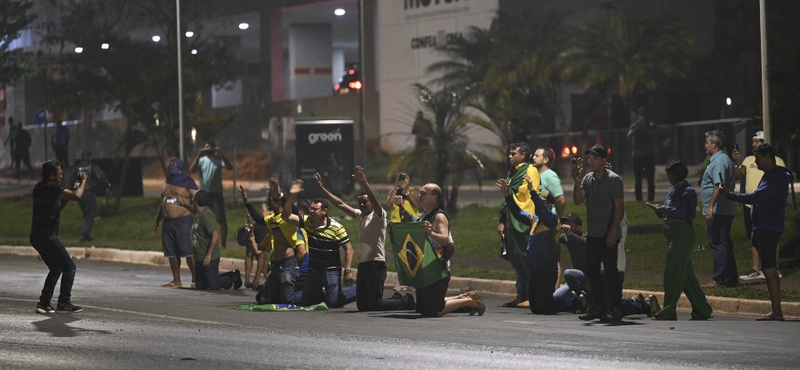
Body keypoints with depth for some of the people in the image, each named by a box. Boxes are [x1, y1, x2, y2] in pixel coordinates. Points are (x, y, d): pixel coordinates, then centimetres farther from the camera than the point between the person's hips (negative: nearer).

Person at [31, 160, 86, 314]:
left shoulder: (39, 188, 15)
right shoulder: (51, 187, -15)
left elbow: (58, 206, 25)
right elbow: (77, 196, -21)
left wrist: (72, 190, 16)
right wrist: (83, 182, -3)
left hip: (37, 236, 10)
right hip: (47, 236, -10)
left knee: (56, 269, 19)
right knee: (69, 267, -3)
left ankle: (44, 303, 13)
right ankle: (64, 303, -6)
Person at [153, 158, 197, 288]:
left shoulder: (187, 182, -3)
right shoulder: (166, 183, 19)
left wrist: (182, 202, -19)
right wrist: (157, 221, 24)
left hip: (183, 220, -7)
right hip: (168, 222, 7)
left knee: (187, 251, -11)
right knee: (171, 253, 7)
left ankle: (195, 279, -9)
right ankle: (176, 280, 12)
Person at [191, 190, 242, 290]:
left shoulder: (206, 215, -19)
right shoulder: (197, 214, 11)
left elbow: (215, 235, -25)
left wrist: (208, 255, -26)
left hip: (209, 259, -10)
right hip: (199, 258, 10)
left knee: (214, 286, -9)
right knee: (200, 286, 13)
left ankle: (235, 277, 16)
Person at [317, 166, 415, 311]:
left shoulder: (378, 215, -5)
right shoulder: (360, 215, 17)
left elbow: (375, 201, -25)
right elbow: (340, 204, 19)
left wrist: (364, 182, -38)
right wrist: (322, 188, 14)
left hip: (376, 264, -8)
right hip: (363, 265, 8)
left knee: (375, 305, -11)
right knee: (362, 305, 9)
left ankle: (406, 302, 12)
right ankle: (398, 299, 25)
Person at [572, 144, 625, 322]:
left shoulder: (613, 179, -7)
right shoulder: (587, 179, 12)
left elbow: (619, 207, -10)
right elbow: (578, 200, 4)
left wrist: (613, 231, -17)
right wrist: (577, 182, -10)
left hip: (608, 235, -7)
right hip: (592, 234, 7)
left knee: (610, 271, -6)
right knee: (591, 270, 8)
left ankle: (614, 308, -3)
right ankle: (596, 307, 15)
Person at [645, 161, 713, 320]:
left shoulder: (688, 192, -10)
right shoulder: (672, 191, 17)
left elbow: (686, 213, -21)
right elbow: (666, 213, 19)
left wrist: (663, 209, -22)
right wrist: (658, 209, -1)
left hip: (683, 234, -9)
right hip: (674, 235, 9)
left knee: (673, 273, -10)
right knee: (686, 274, 11)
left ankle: (668, 311, -8)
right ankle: (702, 310, 16)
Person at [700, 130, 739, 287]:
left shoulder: (719, 161, -15)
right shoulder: (724, 159, 19)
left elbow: (719, 186, -25)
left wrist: (710, 207, -27)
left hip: (717, 211, -11)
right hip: (726, 211, 11)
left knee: (718, 245, -8)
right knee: (725, 244, 13)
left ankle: (719, 279, -7)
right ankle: (732, 278, 16)